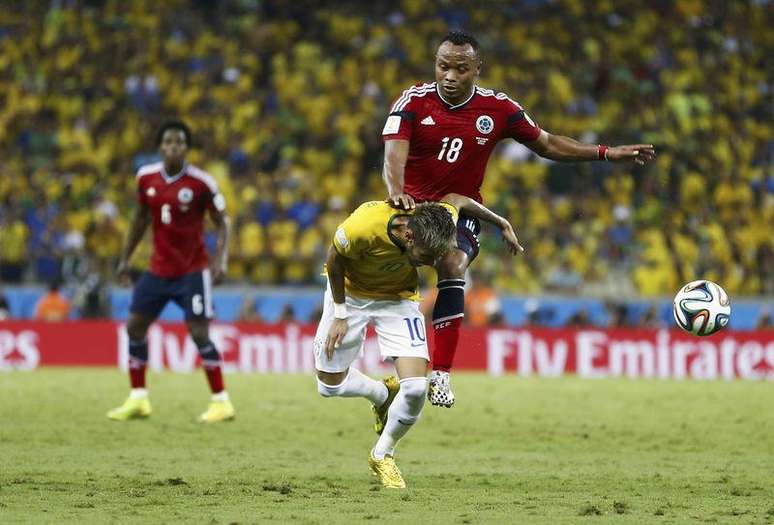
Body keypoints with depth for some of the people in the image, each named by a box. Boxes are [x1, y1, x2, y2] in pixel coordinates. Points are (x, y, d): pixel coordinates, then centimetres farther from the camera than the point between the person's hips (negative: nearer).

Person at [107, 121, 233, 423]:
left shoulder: (201, 182, -13)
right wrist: (125, 258, 14)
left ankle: (221, 402, -2)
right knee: (134, 327, 4)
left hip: (192, 271, -5)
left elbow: (222, 222, -6)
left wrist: (220, 260, -19)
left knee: (199, 333, -11)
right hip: (159, 269, 5)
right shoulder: (146, 177, 0)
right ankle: (138, 399, 15)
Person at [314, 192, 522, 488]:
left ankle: (383, 456, 10)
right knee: (330, 385, 1)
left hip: (397, 297, 1)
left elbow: (455, 200, -4)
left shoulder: (437, 223, -30)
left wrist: (503, 225, 8)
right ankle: (383, 395, 33)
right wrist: (340, 315, -12)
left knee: (416, 387, -15)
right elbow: (335, 261, -17)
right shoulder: (362, 228, -39)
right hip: (350, 292, -1)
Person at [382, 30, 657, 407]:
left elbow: (546, 144, 10)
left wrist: (607, 153, 3)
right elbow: (394, 153, -23)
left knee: (451, 266, -27)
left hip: (461, 210, -1)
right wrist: (396, 191, -45)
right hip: (413, 206, 1)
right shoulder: (413, 101, -9)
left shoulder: (497, 108, -3)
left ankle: (441, 373, -26)